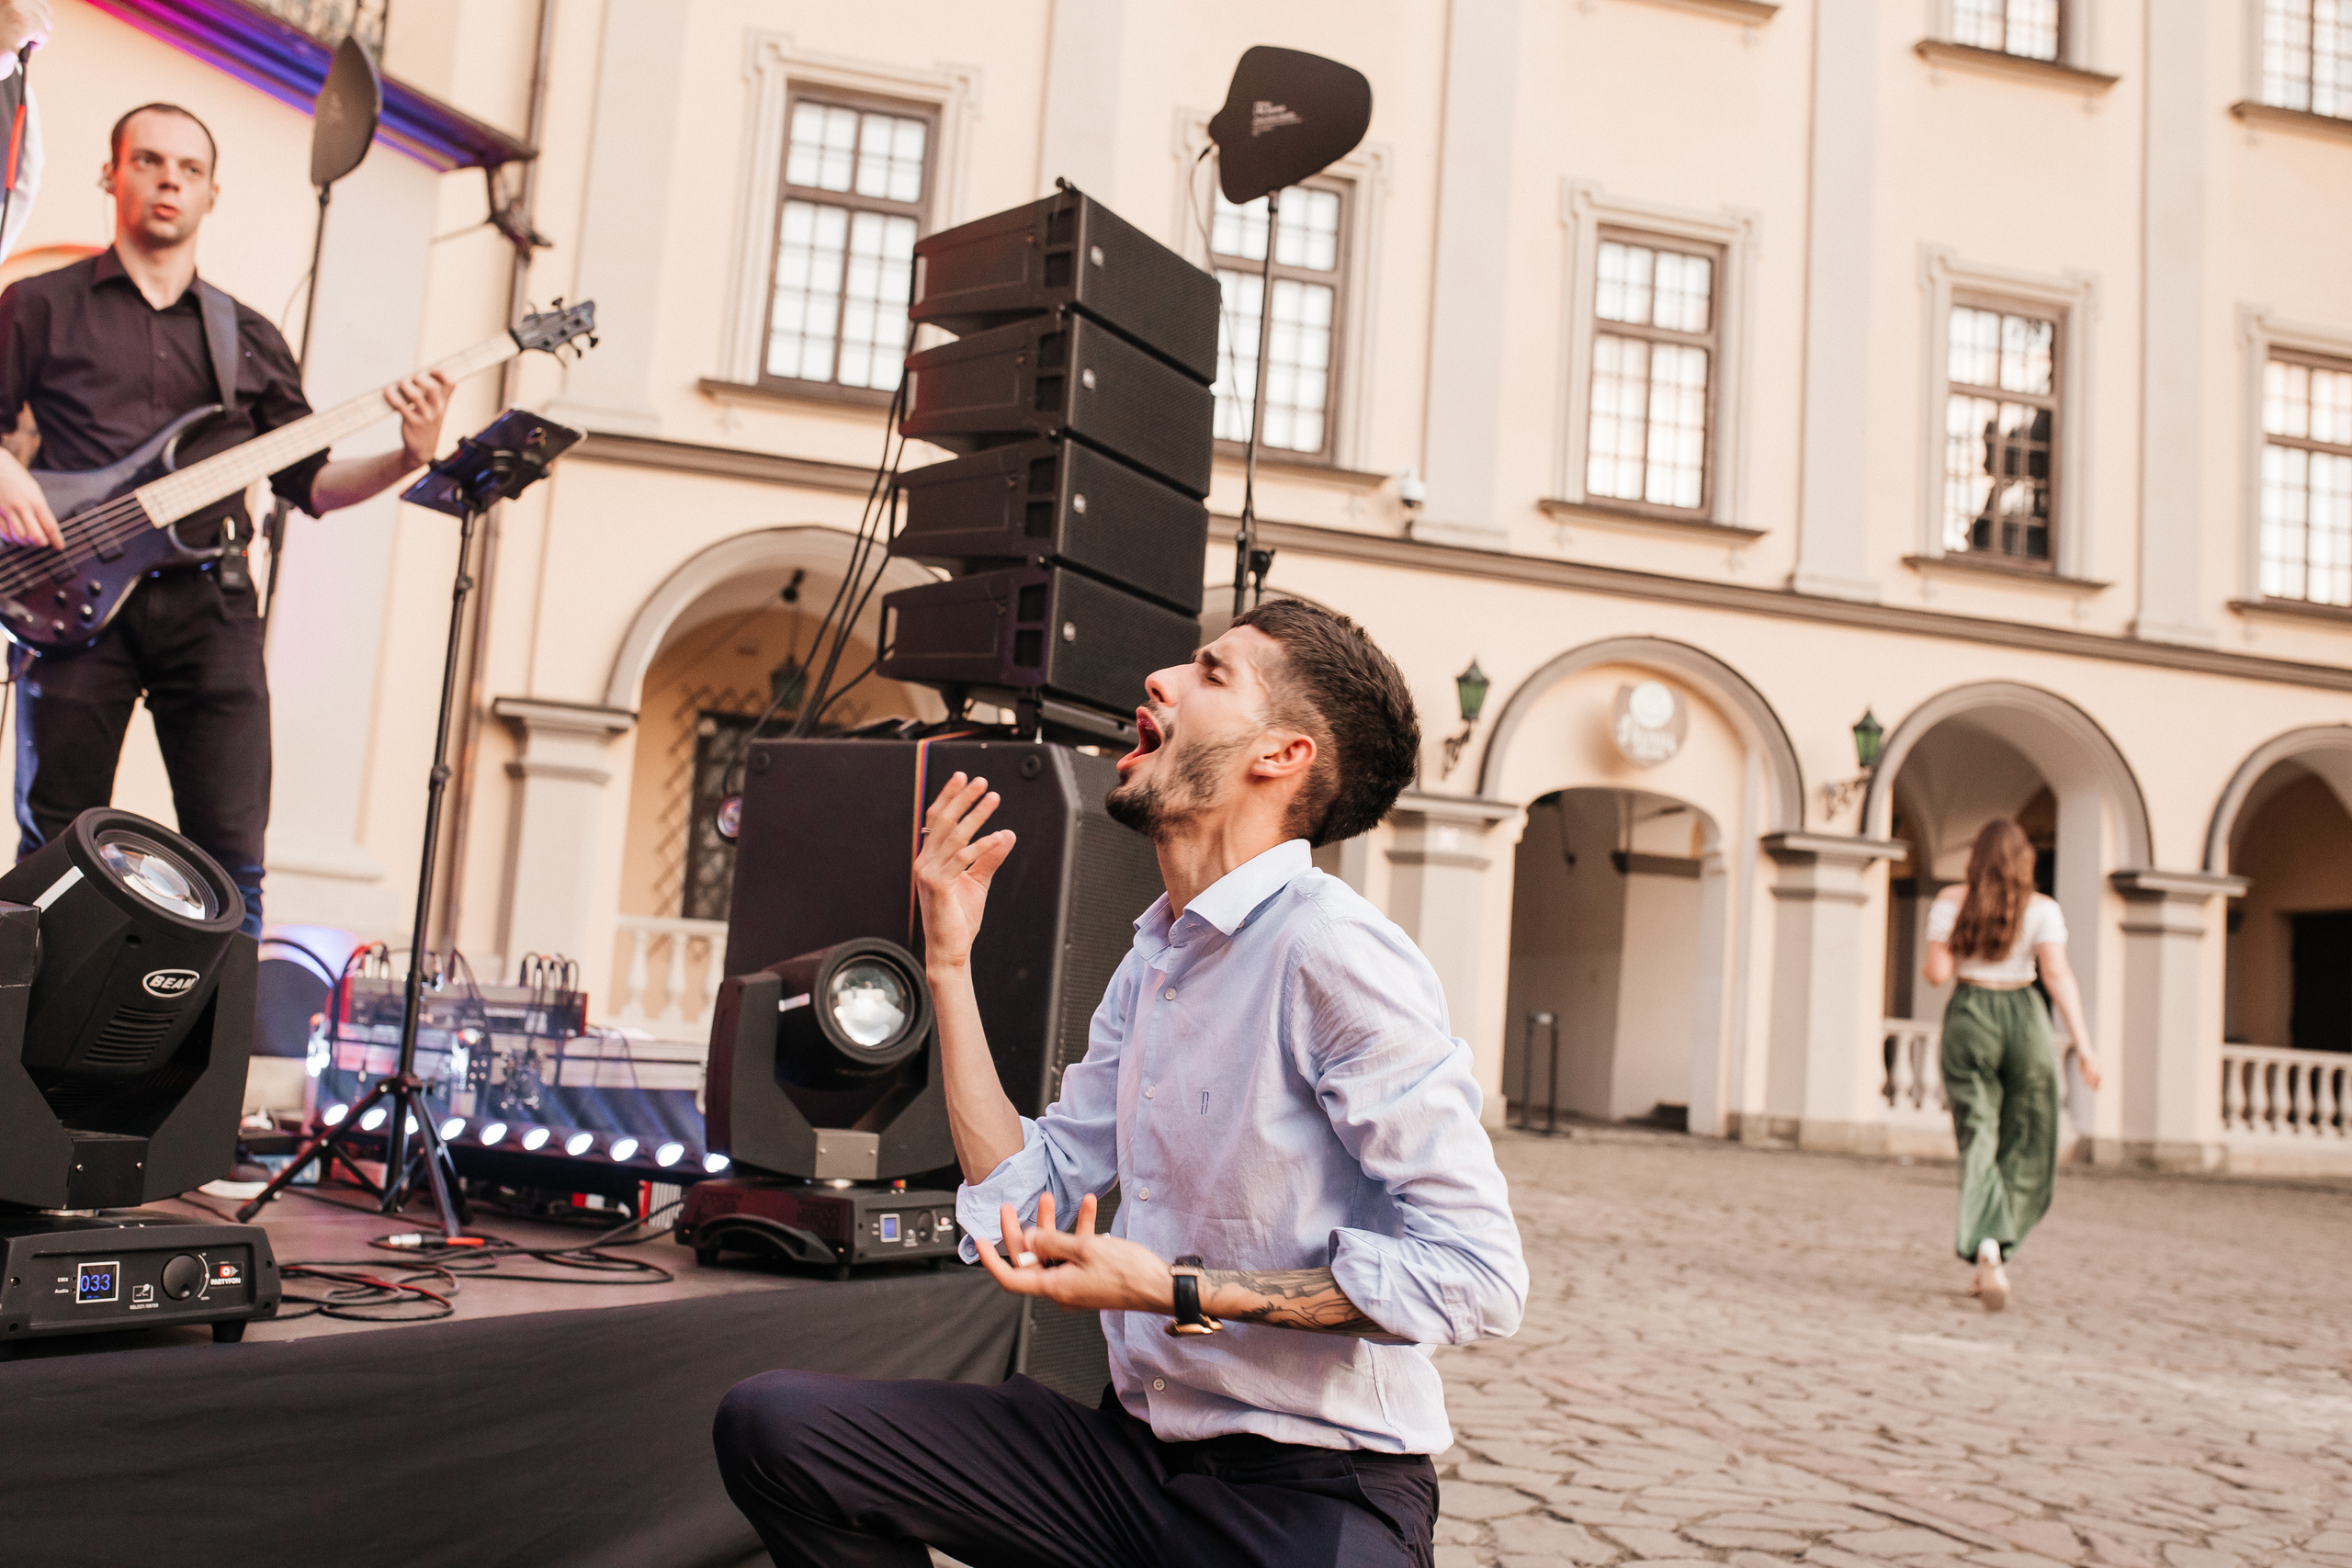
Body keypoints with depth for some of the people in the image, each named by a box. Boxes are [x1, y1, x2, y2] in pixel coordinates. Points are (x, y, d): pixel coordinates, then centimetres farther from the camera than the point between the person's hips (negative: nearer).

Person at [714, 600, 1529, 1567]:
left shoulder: (1331, 951, -16)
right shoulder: (1152, 965, 12)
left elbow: (1477, 1274, -20)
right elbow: (1025, 1198, 9)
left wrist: (1181, 1291, -20)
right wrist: (949, 961, 9)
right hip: (1135, 1451, 7)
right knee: (773, 1423, -6)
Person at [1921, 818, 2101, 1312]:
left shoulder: (1951, 901, 1)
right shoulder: (2042, 908, 1)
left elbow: (1938, 972, -5)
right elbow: (2058, 976, -9)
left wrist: (1930, 965, 18)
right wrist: (2084, 1046, -11)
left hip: (1968, 1018, 0)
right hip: (2025, 1020, 0)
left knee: (1978, 1141, 2)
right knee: (2026, 1150, 13)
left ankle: (1987, 1246, -20)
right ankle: (1993, 1262, 10)